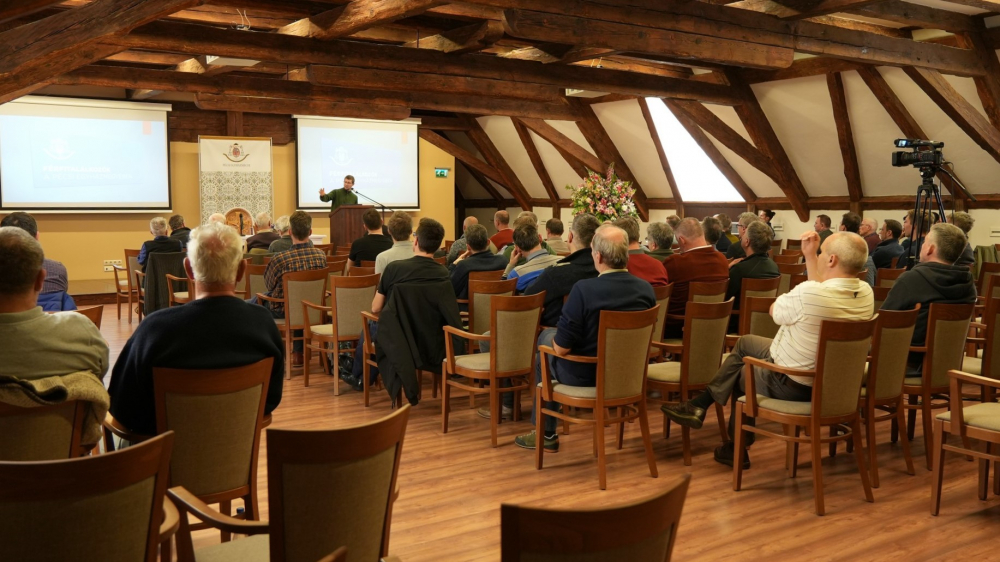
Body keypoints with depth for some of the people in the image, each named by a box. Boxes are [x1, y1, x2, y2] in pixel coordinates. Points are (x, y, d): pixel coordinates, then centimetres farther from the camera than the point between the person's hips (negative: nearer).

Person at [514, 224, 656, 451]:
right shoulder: (646, 289, -10)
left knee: (546, 336, 26)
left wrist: (555, 338, 2)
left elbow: (561, 348, -22)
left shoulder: (584, 288, -28)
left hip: (585, 377, -6)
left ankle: (546, 434, 34)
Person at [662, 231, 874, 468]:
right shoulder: (866, 293, -11)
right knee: (745, 342, 22)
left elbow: (774, 310, -12)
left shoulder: (808, 294, -33)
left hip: (792, 386, -7)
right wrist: (809, 255, 6)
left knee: (742, 372, 25)